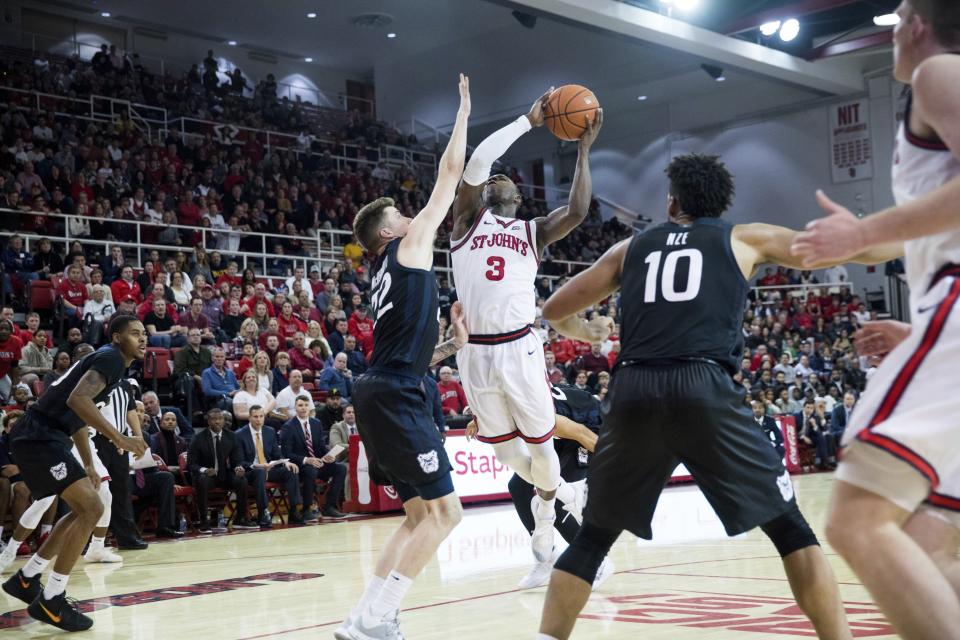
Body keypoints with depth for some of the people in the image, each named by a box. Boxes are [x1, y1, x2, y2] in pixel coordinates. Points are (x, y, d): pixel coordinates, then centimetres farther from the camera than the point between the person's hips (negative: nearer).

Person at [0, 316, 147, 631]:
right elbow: (77, 399, -26)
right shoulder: (111, 357, -9)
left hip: (41, 437, 10)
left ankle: (26, 579, 26)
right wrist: (119, 439, -27)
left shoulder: (106, 359, 22)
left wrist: (88, 465, 29)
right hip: (39, 437, -10)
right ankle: (50, 602, -8)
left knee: (85, 508, 18)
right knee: (91, 508, -13)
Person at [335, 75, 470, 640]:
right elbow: (451, 172, 5)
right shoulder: (409, 244, 1)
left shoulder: (387, 272, 24)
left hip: (382, 393, 10)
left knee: (422, 514, 13)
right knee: (444, 511, -8)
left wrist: (453, 347, 27)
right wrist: (465, 109, 15)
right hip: (395, 396, -10)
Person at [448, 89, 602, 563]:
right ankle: (562, 491, 40)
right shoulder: (468, 219, 9)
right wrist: (528, 121, -3)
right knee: (504, 448, 12)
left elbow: (578, 212, -8)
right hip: (475, 351, 0)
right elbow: (476, 162, -7)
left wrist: (584, 151, -3)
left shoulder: (534, 232, 12)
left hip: (520, 348, 0)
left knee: (539, 443, 5)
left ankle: (545, 522, 31)